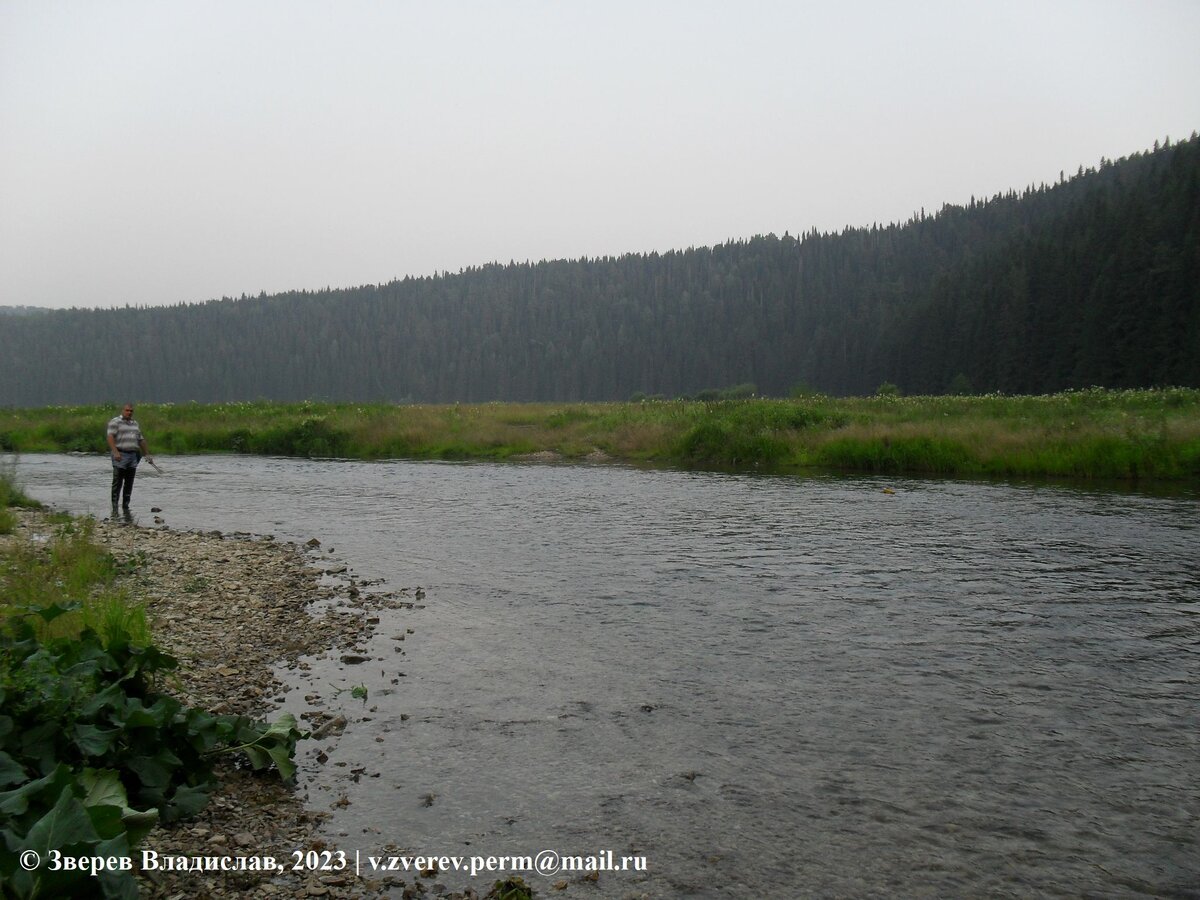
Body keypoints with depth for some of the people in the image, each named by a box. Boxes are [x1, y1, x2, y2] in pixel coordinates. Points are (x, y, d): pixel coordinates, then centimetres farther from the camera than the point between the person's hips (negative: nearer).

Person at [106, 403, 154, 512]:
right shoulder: (115, 421, -1)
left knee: (129, 483, 7)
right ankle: (114, 506, -2)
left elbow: (141, 439, 25)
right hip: (120, 455, -6)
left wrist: (147, 454, 24)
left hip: (133, 455, 6)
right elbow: (110, 437, -14)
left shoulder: (134, 423, 20)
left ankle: (126, 506, 13)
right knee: (117, 483, -5)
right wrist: (115, 452, -26)